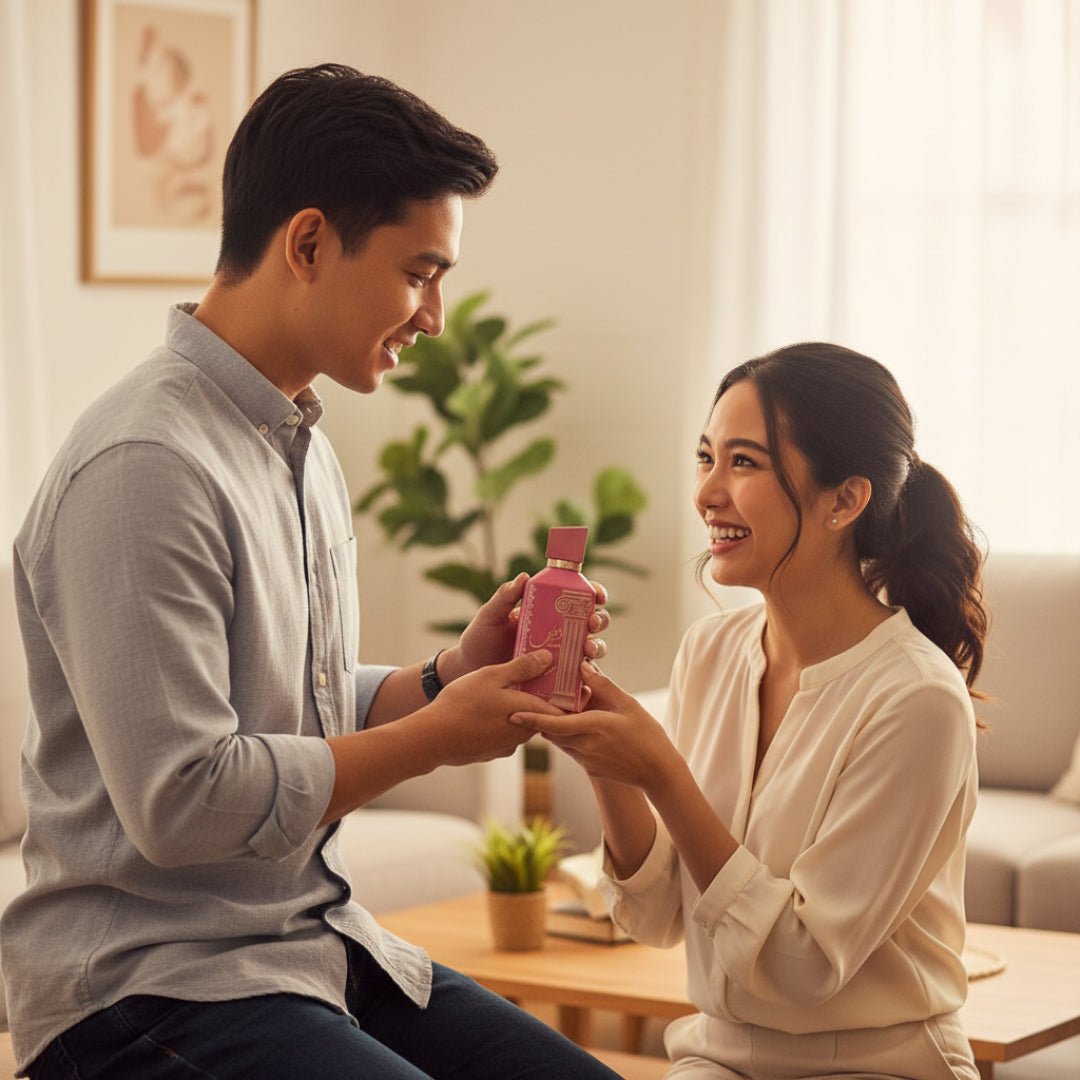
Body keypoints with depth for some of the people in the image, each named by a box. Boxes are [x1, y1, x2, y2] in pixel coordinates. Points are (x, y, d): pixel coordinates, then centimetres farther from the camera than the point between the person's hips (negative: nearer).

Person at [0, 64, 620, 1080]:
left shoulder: (302, 448, 13)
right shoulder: (144, 464, -19)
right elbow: (181, 800, -23)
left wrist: (450, 674, 0)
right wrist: (437, 736, -13)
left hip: (315, 945, 9)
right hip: (149, 987, -9)